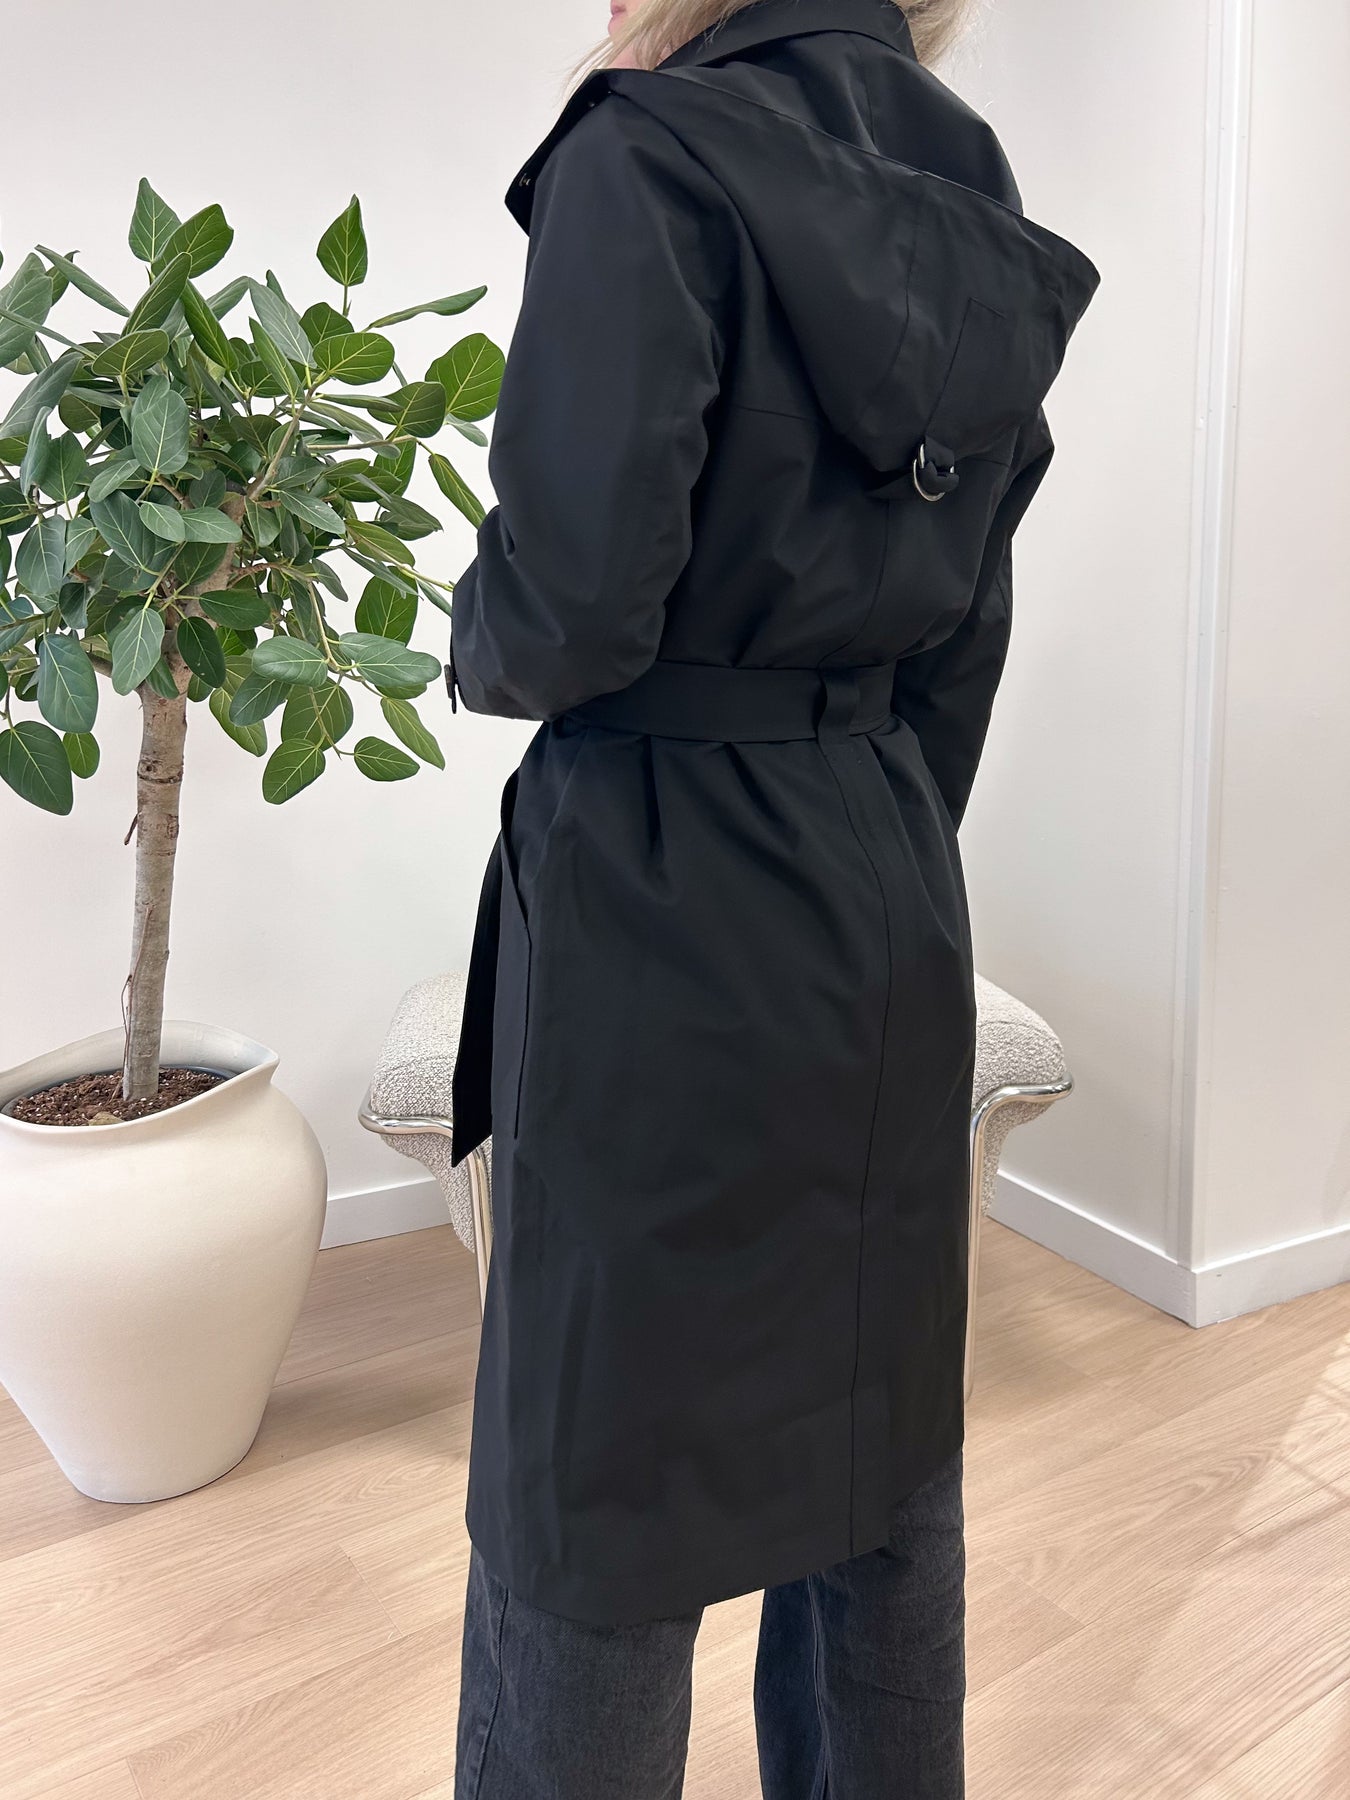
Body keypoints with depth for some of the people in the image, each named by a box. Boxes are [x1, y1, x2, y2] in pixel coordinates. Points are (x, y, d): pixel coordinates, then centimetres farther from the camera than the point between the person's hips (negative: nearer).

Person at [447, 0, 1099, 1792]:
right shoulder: (970, 203, 12)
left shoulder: (652, 157, -11)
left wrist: (477, 648, 2)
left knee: (594, 1481, 9)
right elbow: (956, 646, 13)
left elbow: (574, 606, -21)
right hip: (891, 892, 8)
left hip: (659, 905, -8)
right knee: (878, 1427, 22)